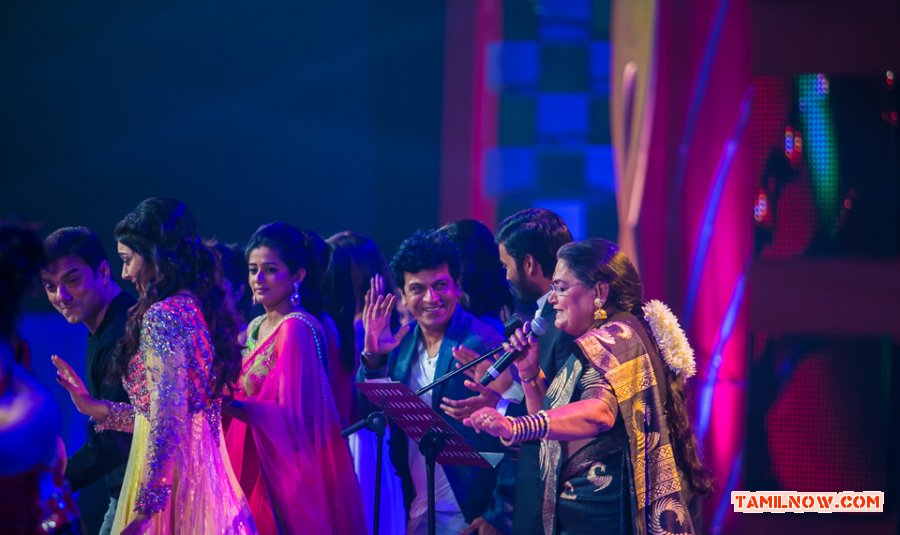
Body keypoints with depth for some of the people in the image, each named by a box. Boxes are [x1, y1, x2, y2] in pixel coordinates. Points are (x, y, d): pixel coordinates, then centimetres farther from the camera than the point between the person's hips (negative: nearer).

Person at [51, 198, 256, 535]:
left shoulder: (162, 316, -13)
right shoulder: (198, 308, 13)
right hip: (204, 466, 9)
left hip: (169, 471, -9)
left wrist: (145, 507, -22)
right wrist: (93, 407, 26)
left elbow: (168, 420, -21)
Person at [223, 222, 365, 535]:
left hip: (286, 470, -8)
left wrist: (232, 405, -30)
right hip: (255, 466, 8)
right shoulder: (256, 328, 13)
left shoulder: (296, 328, -14)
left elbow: (291, 413, -20)